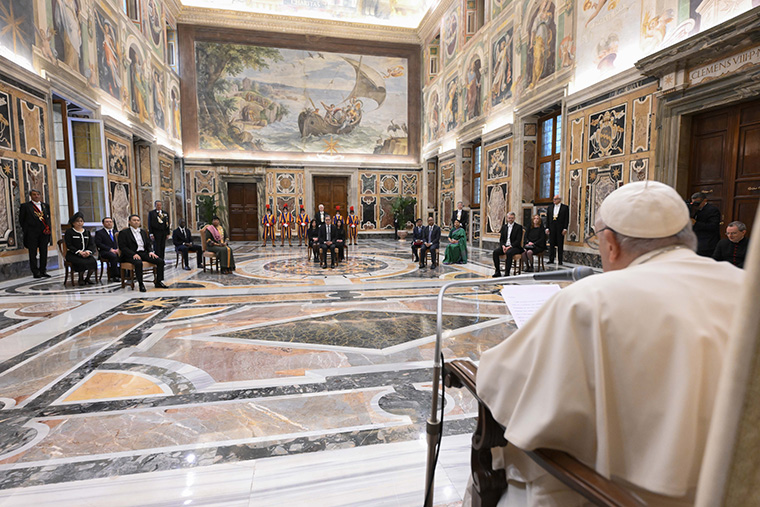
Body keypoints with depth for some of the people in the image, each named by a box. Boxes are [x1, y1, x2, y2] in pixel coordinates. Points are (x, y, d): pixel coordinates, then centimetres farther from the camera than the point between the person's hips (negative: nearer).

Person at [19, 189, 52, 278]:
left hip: (44, 232, 4)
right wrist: (26, 231, 0)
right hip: (32, 233, -3)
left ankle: (43, 271, 14)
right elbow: (21, 220, 3)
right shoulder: (25, 206, 1)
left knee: (44, 253, 6)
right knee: (33, 253, 2)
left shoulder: (46, 205, 13)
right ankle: (35, 273, 6)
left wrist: (47, 228, 4)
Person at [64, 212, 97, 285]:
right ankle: (81, 280, -10)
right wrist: (79, 252, -18)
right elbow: (69, 246, -5)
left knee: (93, 261, -28)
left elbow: (91, 244, 10)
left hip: (86, 253, 4)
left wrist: (88, 251, -11)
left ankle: (88, 278, -6)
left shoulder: (87, 232, 17)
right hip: (72, 254, -3)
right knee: (82, 262, -33)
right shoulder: (69, 232, 3)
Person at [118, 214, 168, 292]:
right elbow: (122, 247, -7)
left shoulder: (143, 232, 21)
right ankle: (141, 284, -26)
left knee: (160, 261, -16)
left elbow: (148, 244, 22)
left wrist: (150, 252, 0)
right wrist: (133, 254, -21)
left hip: (143, 253, 6)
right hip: (131, 255, -6)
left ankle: (158, 282, -7)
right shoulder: (124, 232, 3)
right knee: (138, 263, -39)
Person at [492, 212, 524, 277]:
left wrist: (510, 246, -19)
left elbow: (518, 240, -8)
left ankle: (507, 273, -32)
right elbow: (501, 239, 11)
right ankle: (497, 271, -17)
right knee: (495, 252, -24)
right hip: (504, 246, 5)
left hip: (514, 247, -4)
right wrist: (503, 246, -9)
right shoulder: (504, 226, 15)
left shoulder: (518, 227, 1)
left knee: (509, 253, -37)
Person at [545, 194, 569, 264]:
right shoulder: (550, 207, 12)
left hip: (560, 228, -3)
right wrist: (547, 228, 2)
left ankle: (560, 260, 6)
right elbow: (547, 218, 9)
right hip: (552, 228, 3)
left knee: (560, 245, 1)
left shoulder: (565, 207, 2)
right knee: (551, 244, 5)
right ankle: (551, 259, 11)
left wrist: (565, 229, -9)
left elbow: (567, 219, -2)